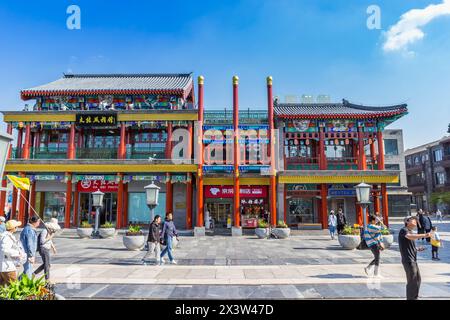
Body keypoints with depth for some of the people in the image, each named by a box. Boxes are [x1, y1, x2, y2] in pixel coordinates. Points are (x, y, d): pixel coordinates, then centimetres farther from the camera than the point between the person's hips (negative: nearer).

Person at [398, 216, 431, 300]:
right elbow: (410, 237, -35)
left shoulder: (411, 232, 19)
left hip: (413, 260, 10)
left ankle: (415, 297, 35)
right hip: (408, 260, -10)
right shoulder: (404, 230, -12)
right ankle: (410, 298, 7)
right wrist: (424, 235, -43)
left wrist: (417, 249, 10)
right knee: (412, 282, -5)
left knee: (418, 280, 20)